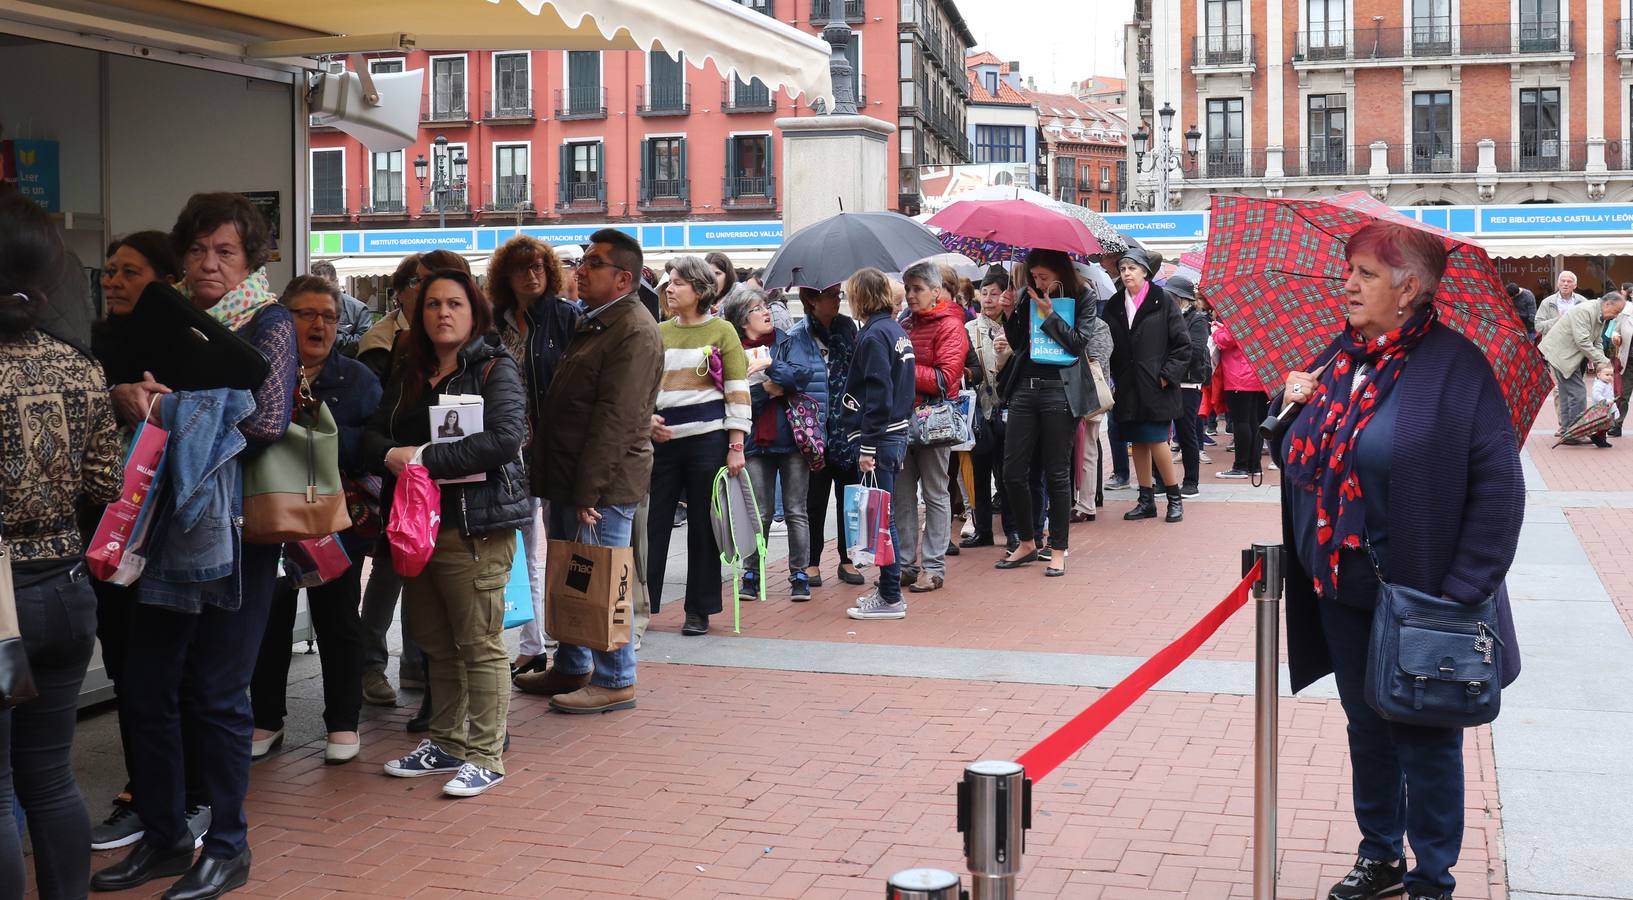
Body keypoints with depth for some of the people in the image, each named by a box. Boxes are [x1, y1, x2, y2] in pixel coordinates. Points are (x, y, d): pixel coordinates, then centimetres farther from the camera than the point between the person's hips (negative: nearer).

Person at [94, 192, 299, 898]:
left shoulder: (268, 324, -4)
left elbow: (266, 421, -15)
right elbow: (133, 399, 13)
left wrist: (171, 407, -16)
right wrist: (131, 398, -9)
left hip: (232, 530, -6)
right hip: (167, 526, 6)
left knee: (218, 694, 1)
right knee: (149, 687, 9)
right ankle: (164, 837, 24)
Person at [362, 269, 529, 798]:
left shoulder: (496, 368, -3)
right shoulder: (408, 375, 17)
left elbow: (504, 438, -18)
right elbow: (371, 436, 12)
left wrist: (425, 458, -19)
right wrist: (391, 455, -12)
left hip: (475, 526, -6)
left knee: (479, 644, -3)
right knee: (435, 644, 13)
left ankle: (484, 755, 4)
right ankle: (446, 743, 26)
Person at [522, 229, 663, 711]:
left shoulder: (635, 332, -15)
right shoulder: (590, 323, 17)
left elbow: (614, 421, -21)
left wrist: (587, 492, -23)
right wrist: (568, 486, 16)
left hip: (604, 481, -10)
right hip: (568, 477, 10)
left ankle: (615, 682, 6)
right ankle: (570, 668, 29)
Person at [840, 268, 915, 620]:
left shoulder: (874, 336, -14)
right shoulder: (898, 331, 13)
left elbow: (878, 396, -19)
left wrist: (867, 446, -18)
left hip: (879, 438, -9)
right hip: (898, 433, 9)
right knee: (885, 515, 15)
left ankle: (890, 598, 0)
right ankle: (888, 589, 22)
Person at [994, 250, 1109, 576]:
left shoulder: (1082, 298, 0)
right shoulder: (1026, 296, 10)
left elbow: (1079, 342, -9)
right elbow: (1017, 344, 12)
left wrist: (1049, 314, -12)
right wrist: (1010, 314, -2)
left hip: (1060, 391, -4)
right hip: (1025, 387, 4)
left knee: (1057, 474, 1)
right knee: (1013, 472, 2)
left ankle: (1058, 550, 12)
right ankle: (1027, 543, 19)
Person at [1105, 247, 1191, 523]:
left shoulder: (1163, 302, -3)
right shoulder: (1114, 305, 9)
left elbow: (1182, 343, -4)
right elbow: (1108, 346, 13)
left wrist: (1168, 375, -10)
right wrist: (1111, 381, 4)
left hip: (1155, 386, -5)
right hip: (1127, 387, 5)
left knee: (1156, 440, -8)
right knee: (1137, 443, 8)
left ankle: (1175, 497, 7)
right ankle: (1146, 500, 16)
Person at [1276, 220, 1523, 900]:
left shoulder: (1455, 366, -14)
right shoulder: (1339, 357, 6)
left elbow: (1498, 488, -16)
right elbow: (1297, 460, 15)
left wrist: (1462, 594, -19)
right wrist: (1292, 408, -6)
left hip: (1415, 598, -6)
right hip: (1339, 591, 6)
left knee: (1425, 740, 7)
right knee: (1367, 729, 19)